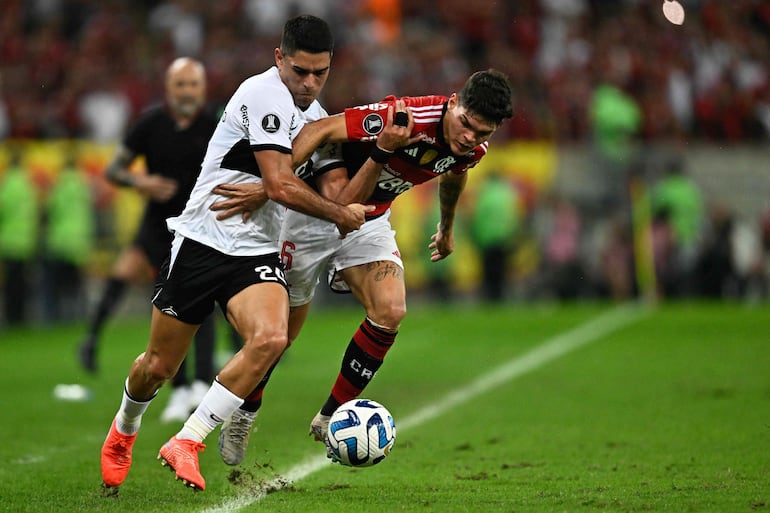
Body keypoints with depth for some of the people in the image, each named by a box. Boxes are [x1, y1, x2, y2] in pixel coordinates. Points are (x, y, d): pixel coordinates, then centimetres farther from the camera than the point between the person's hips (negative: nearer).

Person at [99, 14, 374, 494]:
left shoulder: (314, 114, 13)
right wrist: (342, 214, -6)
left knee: (270, 339, -25)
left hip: (257, 253, 6)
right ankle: (124, 429, 39)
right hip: (202, 241, -6)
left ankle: (186, 443, -17)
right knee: (159, 367, 4)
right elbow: (281, 186, -20)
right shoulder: (265, 94, -15)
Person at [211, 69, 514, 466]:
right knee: (281, 331, 5)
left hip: (370, 221, 5)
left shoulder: (474, 147, -11)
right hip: (315, 210, -5)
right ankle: (243, 414, 32)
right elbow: (320, 130, -35)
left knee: (390, 312, -18)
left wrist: (446, 229, 32)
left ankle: (330, 417, -2)